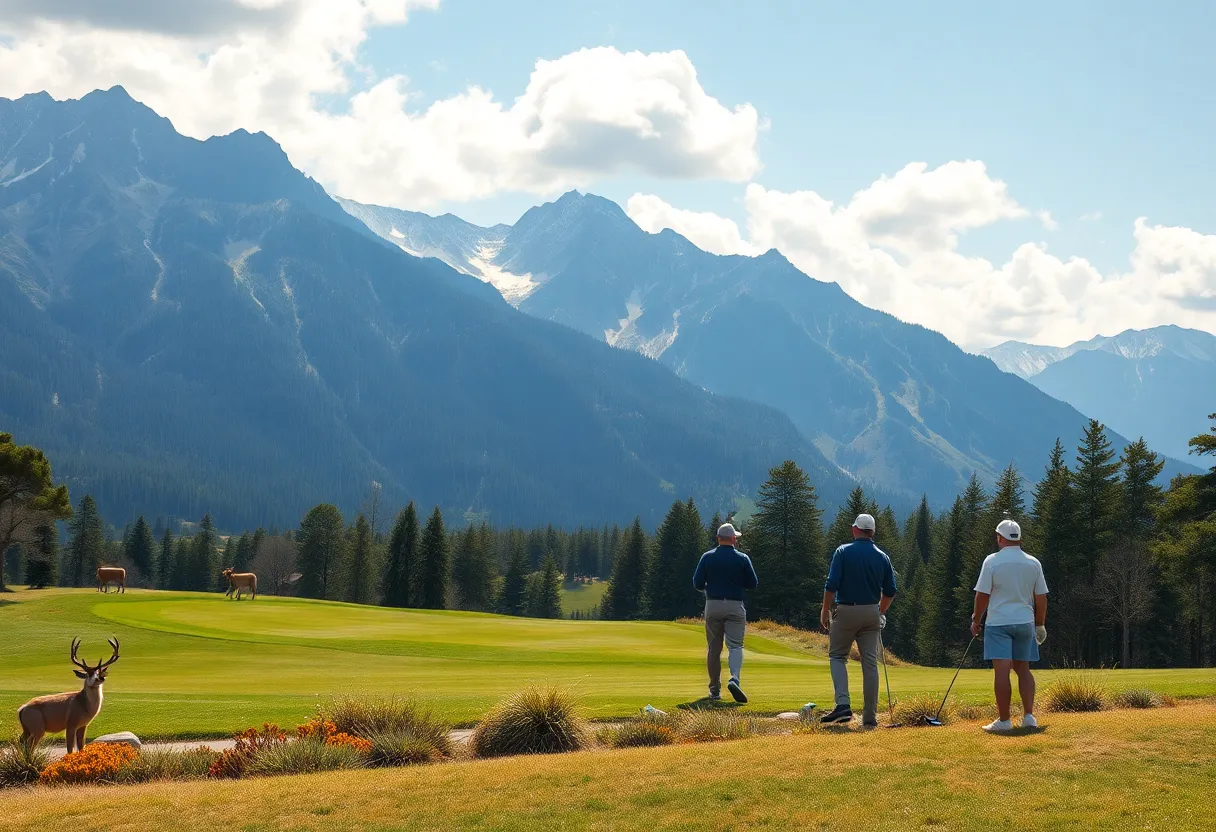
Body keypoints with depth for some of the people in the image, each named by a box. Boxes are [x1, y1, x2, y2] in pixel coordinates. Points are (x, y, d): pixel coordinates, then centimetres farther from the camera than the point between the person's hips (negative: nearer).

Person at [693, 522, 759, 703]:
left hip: (713, 605, 1)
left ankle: (715, 689, 10)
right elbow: (752, 584, 2)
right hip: (735, 606, -1)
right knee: (735, 645, -1)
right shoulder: (742, 559, -1)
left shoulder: (707, 557, 0)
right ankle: (734, 679, -26)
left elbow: (697, 583, -2)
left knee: (714, 648, 8)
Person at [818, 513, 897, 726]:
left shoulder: (843, 552, -6)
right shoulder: (882, 557, 6)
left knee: (837, 656, 8)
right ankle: (870, 716, 6)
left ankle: (843, 704, -12)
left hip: (846, 611, -3)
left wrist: (825, 610, -2)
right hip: (871, 613, 3)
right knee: (870, 662, 6)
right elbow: (890, 591, 10)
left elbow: (831, 585, -12)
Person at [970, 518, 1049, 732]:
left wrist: (976, 620, 5)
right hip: (1025, 622, 4)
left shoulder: (992, 561, -7)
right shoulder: (1033, 563, 5)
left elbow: (982, 594, -7)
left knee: (1002, 670, -6)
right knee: (1023, 669, 14)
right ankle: (1029, 716, 7)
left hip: (999, 623, -4)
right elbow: (1041, 598, 8)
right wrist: (1040, 625, 18)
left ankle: (1004, 720, -7)